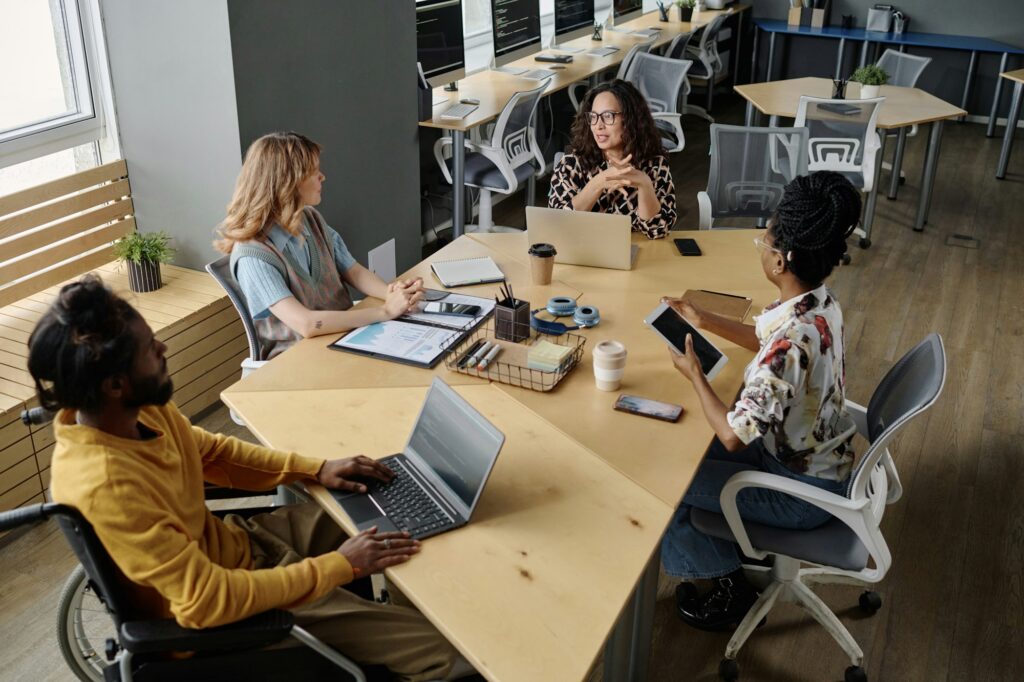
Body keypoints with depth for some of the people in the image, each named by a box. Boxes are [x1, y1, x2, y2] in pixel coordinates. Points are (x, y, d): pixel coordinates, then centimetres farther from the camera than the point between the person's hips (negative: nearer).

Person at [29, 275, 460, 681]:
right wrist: (340, 566, -26)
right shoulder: (105, 486, -36)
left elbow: (209, 451, 8)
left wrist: (316, 469, -1)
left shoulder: (139, 409, -11)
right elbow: (208, 599, -33)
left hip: (228, 544, 8)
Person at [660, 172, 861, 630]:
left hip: (803, 492, -8)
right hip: (819, 454, 9)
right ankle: (742, 547, 30)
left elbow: (733, 436, -31)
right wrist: (706, 321, 5)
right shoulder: (820, 302, -9)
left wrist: (694, 375, -17)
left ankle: (731, 589, 17)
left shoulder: (792, 341, -37)